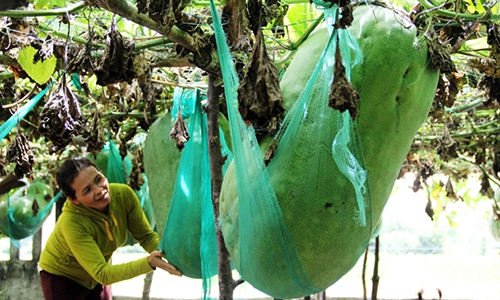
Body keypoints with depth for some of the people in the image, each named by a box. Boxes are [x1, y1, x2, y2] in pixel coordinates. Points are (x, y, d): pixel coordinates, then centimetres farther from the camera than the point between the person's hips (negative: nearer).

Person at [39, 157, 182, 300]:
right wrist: (148, 263, -52)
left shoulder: (124, 194, -23)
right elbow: (101, 273, -40)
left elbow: (147, 236, -15)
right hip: (61, 277, -5)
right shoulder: (72, 222, -38)